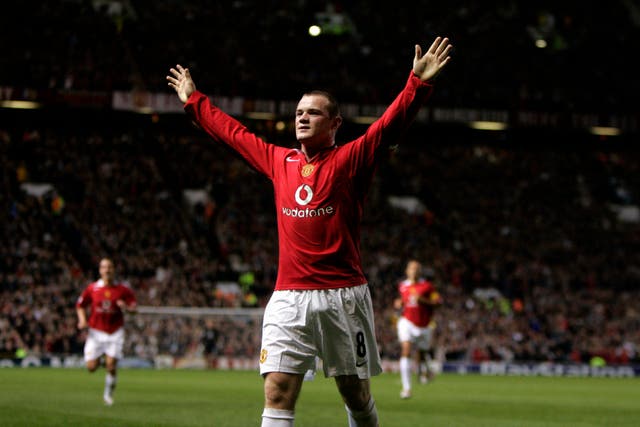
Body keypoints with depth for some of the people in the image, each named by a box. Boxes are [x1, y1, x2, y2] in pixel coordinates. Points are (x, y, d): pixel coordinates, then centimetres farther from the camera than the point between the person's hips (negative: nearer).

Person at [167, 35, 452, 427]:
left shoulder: (350, 160, 0)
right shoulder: (278, 161, 13)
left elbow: (391, 124, -13)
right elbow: (231, 131, 26)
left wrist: (419, 83, -27)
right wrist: (194, 100, 34)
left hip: (342, 296, -3)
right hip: (288, 298, 3)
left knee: (356, 395, 8)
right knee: (278, 391, -8)